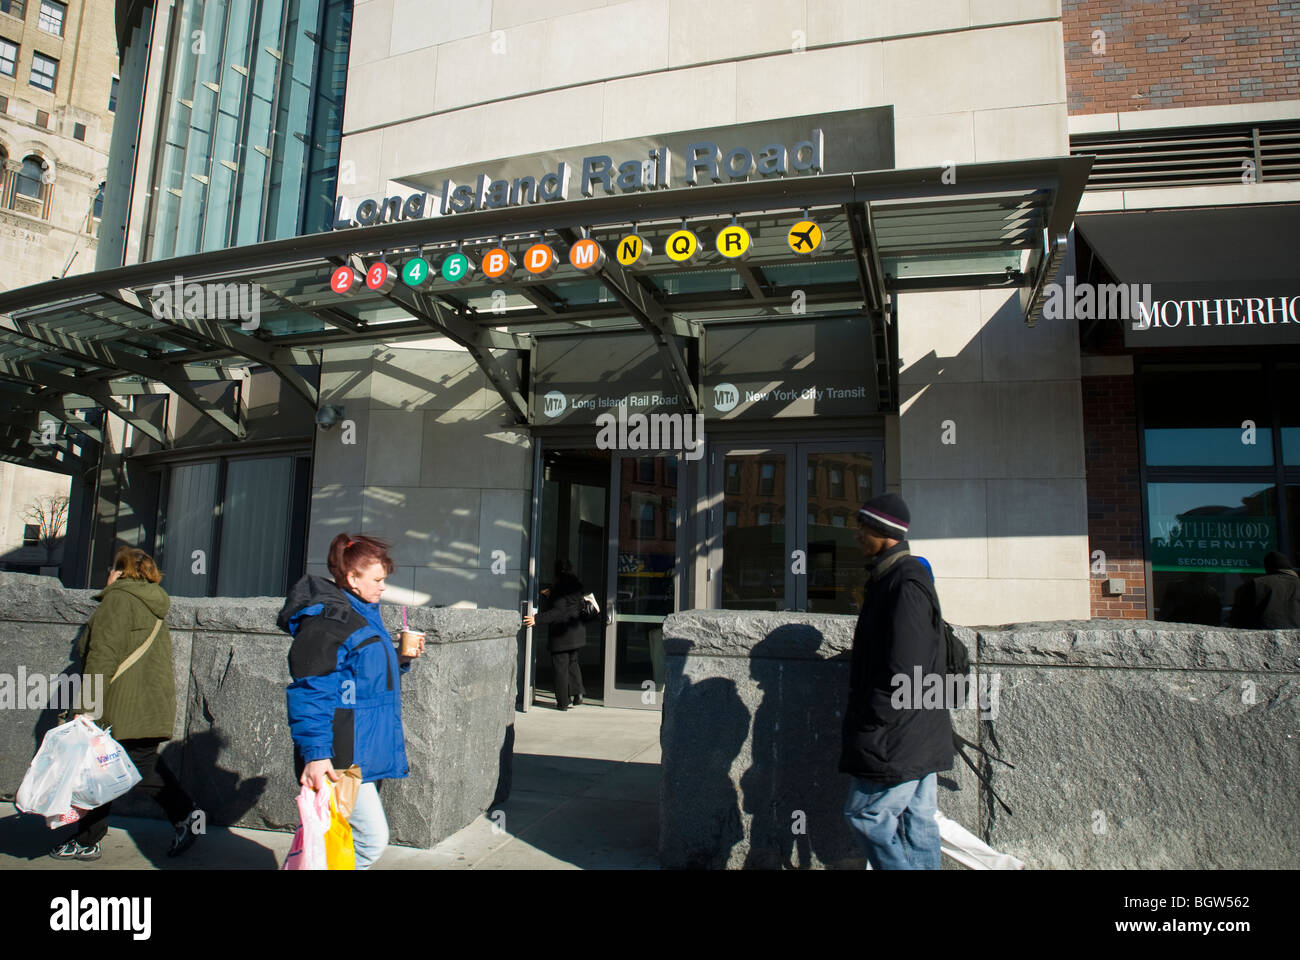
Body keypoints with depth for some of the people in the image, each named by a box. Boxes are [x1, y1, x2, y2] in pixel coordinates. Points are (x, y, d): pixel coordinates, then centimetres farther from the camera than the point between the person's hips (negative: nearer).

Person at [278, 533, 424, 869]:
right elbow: (310, 693, -21)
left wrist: (400, 658, 11)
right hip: (342, 760, -10)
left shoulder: (364, 615, 15)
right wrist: (314, 753, -26)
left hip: (368, 752, 10)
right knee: (372, 838, -11)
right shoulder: (327, 621, -16)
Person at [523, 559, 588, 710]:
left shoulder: (558, 588, -16)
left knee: (560, 667, 2)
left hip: (562, 633, -7)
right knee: (573, 663, 22)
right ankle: (578, 691, 8)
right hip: (578, 632, 7)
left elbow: (557, 612, -22)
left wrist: (537, 619, -17)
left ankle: (563, 702, 6)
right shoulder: (578, 586, 5)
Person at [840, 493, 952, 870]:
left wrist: (870, 727, -18)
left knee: (866, 815, -3)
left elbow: (902, 673, -23)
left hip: (899, 740, -10)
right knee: (916, 822, 13)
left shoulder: (905, 584, -18)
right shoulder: (893, 576, 15)